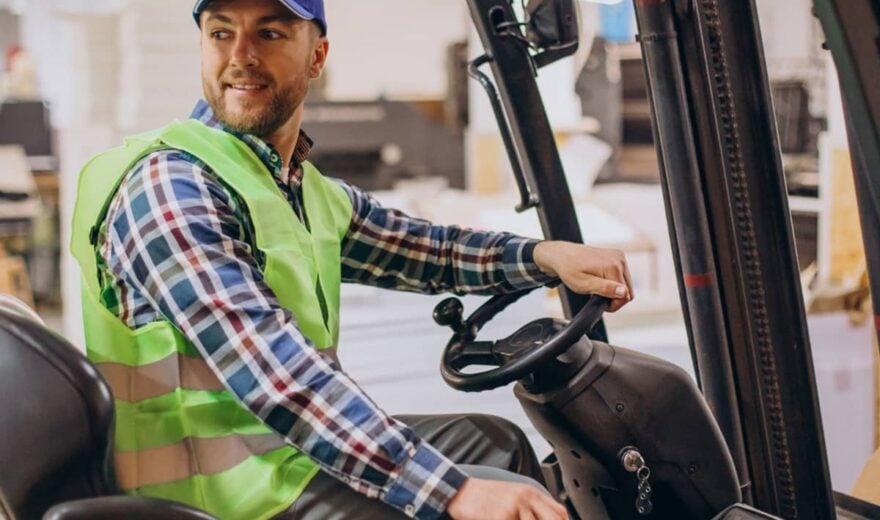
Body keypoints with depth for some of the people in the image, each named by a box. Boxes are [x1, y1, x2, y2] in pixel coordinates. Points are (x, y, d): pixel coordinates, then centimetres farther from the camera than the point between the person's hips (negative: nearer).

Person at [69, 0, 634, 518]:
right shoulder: (169, 185, -19)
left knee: (497, 443, 19)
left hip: (295, 448, 9)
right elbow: (273, 373, -30)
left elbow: (425, 249, 18)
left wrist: (546, 255, -2)